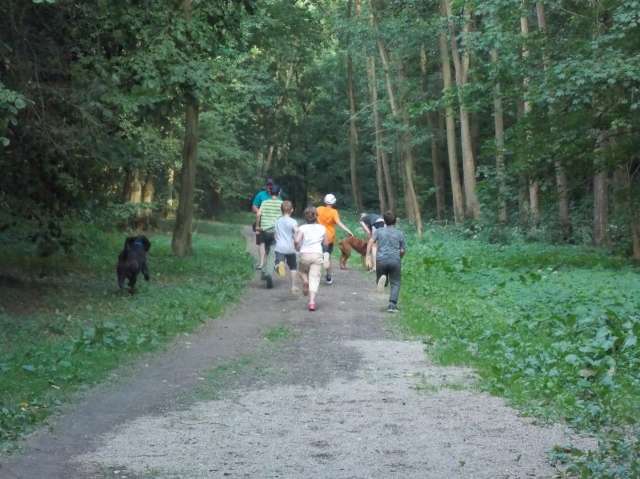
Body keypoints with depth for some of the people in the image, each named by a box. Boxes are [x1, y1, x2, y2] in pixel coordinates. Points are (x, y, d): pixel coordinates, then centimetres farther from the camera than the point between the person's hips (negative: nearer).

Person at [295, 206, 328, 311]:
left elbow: (297, 240, -14)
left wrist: (298, 248, 6)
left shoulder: (302, 228, -2)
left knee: (302, 271, 29)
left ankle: (305, 280, -3)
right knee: (314, 279, -2)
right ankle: (312, 301, -14)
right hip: (317, 254, 1)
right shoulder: (322, 228, 6)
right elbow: (325, 243, 10)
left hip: (305, 254, -1)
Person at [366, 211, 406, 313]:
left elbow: (371, 241, -4)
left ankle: (382, 278, -21)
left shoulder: (379, 231, 13)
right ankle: (392, 305, -10)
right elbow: (402, 251, 12)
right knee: (395, 283, 7)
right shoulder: (400, 233, 13)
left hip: (381, 260, 1)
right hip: (395, 260, -1)